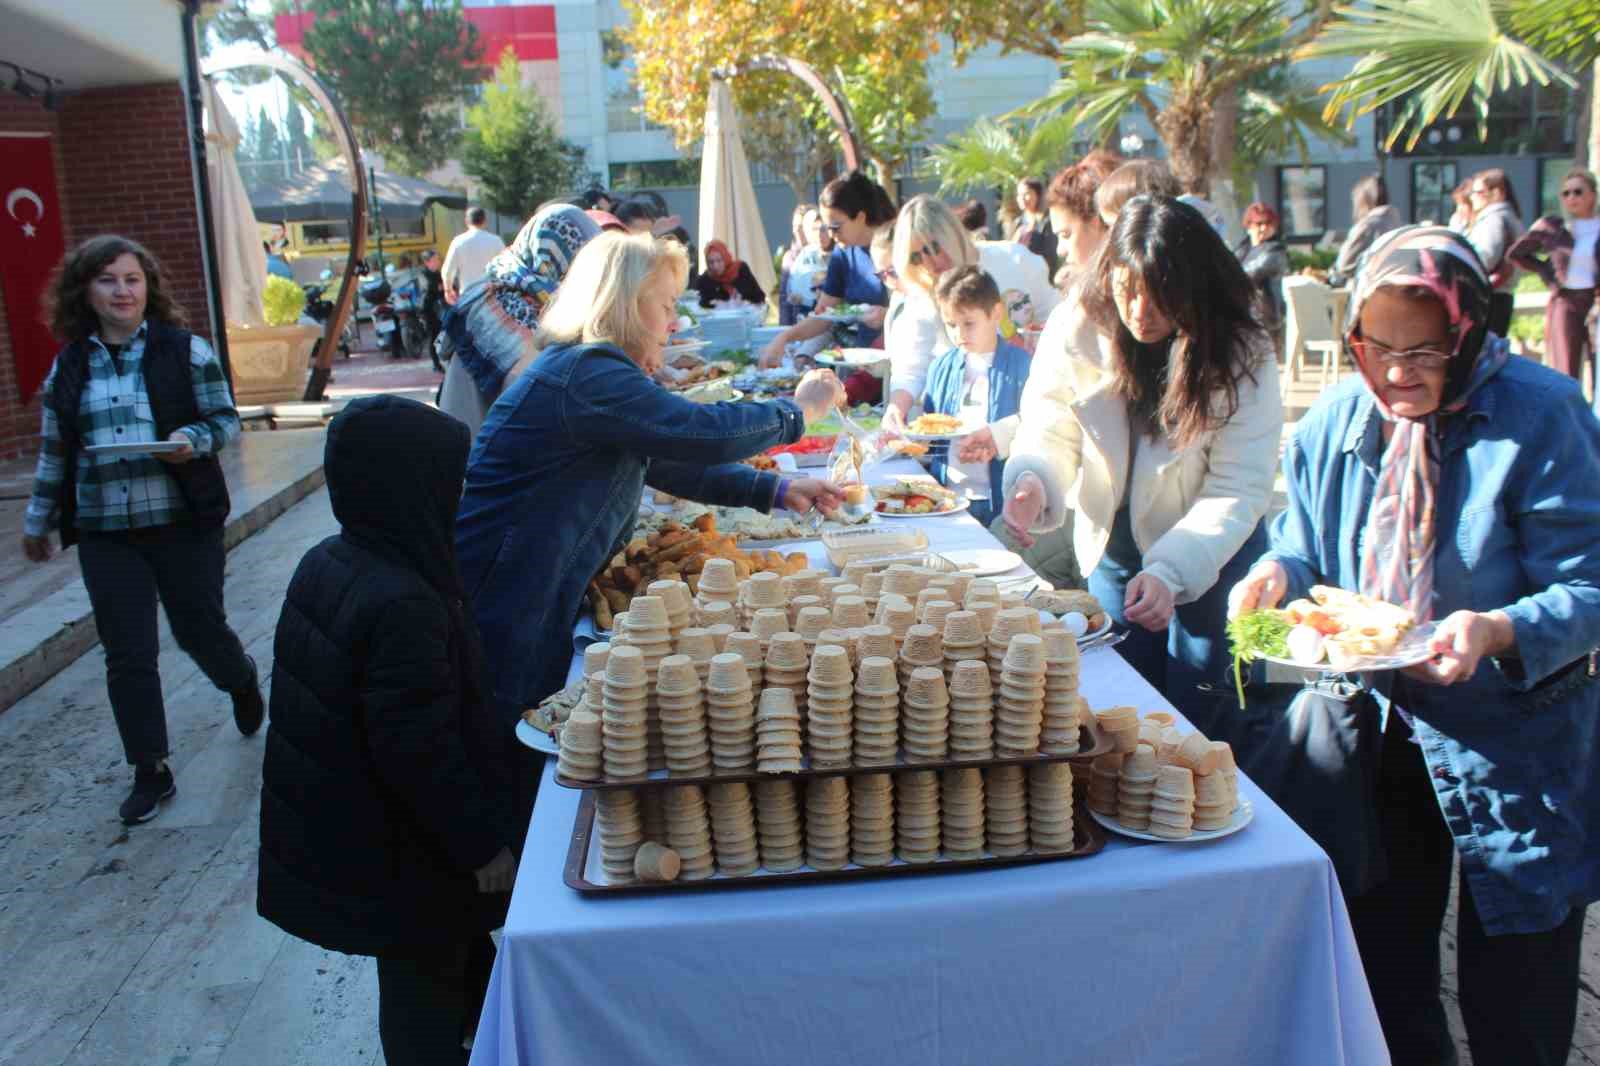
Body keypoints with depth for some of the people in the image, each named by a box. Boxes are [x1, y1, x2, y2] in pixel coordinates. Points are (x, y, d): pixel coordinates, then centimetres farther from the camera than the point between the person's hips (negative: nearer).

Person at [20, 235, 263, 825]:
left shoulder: (185, 349, -4)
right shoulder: (69, 365, 6)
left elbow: (226, 418, 0)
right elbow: (54, 450, 14)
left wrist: (194, 439, -21)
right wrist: (38, 520, 20)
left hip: (183, 521, -2)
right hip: (104, 532, 3)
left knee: (200, 628, 9)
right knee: (127, 654, 3)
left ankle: (242, 682, 45)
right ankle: (150, 772, 17)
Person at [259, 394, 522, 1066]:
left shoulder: (328, 563, -4)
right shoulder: (403, 606, -32)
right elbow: (421, 750, -28)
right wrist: (483, 843, -16)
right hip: (401, 855, -8)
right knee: (426, 982, 13)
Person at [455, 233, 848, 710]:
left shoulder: (588, 370, 13)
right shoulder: (584, 373, -21)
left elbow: (672, 460, 17)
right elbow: (704, 434, -27)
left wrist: (776, 491, 10)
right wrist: (798, 410, -10)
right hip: (501, 622, -10)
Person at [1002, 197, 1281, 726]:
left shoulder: (1243, 356, -21)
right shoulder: (1081, 328, -16)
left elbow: (1238, 490, -24)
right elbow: (1051, 428, -13)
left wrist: (1170, 570, -38)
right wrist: (1032, 482, -36)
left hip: (1212, 556, -2)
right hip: (1113, 546, 2)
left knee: (1196, 718, 8)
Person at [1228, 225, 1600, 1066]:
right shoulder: (1338, 420, -1)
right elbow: (1310, 551, 8)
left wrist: (1496, 633, -36)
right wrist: (1279, 574, -15)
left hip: (1511, 746, -4)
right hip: (1379, 735, 5)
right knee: (1382, 972, 20)